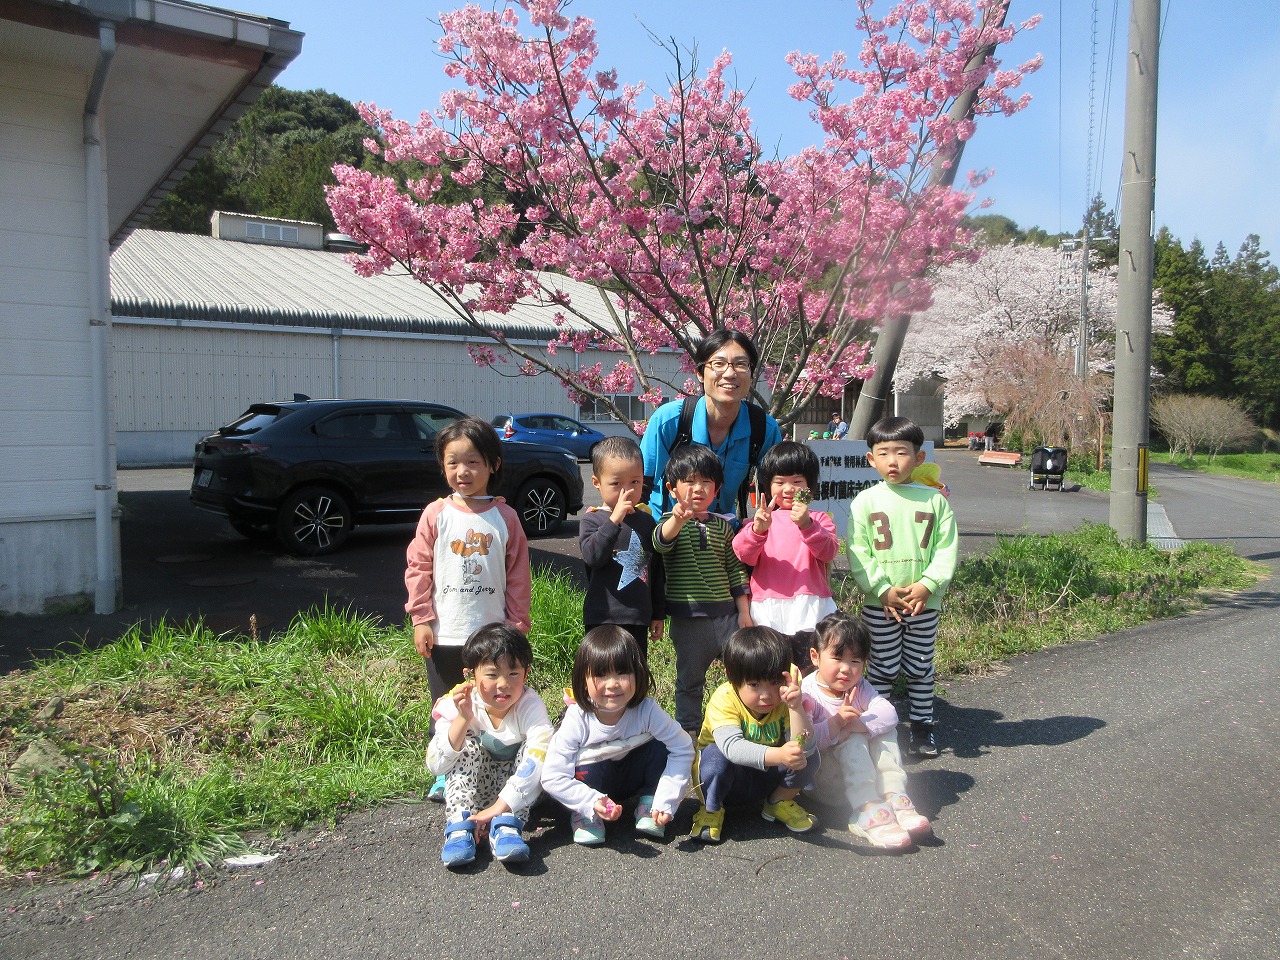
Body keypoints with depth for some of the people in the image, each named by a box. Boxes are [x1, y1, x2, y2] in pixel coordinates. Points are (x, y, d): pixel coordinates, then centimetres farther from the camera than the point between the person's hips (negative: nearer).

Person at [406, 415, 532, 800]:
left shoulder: (505, 517, -2)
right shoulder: (436, 515, -3)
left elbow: (518, 574, 2)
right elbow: (417, 568, -1)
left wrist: (517, 622, 0)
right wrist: (420, 619, -5)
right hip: (445, 636, 0)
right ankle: (445, 775, 29)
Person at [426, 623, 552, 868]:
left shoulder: (530, 705, -23)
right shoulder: (457, 705, -18)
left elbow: (538, 757, -38)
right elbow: (435, 765, -24)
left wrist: (499, 807, -44)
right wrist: (463, 719, -37)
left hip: (518, 788, -1)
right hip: (472, 786, 2)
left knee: (533, 750, -28)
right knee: (468, 745, -24)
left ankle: (506, 827, -35)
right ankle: (459, 826, -31)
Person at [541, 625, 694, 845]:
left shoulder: (647, 710, -27)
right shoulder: (577, 720, -30)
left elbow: (683, 749, -23)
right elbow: (552, 778, -28)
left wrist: (665, 802, -29)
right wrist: (592, 802, -40)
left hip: (633, 776, 1)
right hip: (592, 782, -1)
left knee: (660, 747, -25)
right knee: (590, 772, -34)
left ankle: (648, 806, -3)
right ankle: (585, 815, -4)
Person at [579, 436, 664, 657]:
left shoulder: (647, 521, 7)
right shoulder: (592, 520, -5)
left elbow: (656, 570, 13)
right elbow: (592, 556, -24)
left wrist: (658, 614, 15)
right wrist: (614, 520, -30)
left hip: (639, 619, 4)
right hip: (603, 619, -4)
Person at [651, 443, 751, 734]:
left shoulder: (722, 526, 7)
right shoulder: (671, 522, -6)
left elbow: (736, 570, 11)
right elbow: (660, 543, -30)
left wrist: (744, 611, 8)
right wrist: (678, 519, -50)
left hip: (726, 614, 3)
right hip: (688, 619, -3)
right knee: (690, 680, 11)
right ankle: (688, 731, 27)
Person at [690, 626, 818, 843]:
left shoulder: (783, 701, -16)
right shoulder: (724, 700, -27)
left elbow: (804, 748, -29)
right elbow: (731, 746, -44)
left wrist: (796, 707, -42)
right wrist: (778, 755, -58)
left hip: (767, 776, 3)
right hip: (723, 778, -3)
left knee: (809, 755, -20)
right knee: (715, 754, -35)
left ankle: (780, 801, 7)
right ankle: (711, 809, -6)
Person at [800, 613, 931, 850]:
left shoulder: (859, 688, 3)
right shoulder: (806, 694, -17)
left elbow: (888, 712, -17)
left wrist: (857, 723, -35)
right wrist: (835, 725, -42)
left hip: (861, 774, 6)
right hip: (821, 781, -6)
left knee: (885, 730, -13)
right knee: (851, 738, -30)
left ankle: (895, 798, -26)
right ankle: (867, 811, -41)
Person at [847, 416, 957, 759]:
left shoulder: (934, 499, 0)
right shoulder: (865, 501, -4)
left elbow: (946, 549, -1)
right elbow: (858, 554, -6)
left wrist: (927, 585, -13)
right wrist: (883, 590, -14)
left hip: (924, 602, 2)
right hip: (879, 604, -1)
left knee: (920, 668, 13)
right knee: (883, 669, 7)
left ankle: (922, 725, 29)